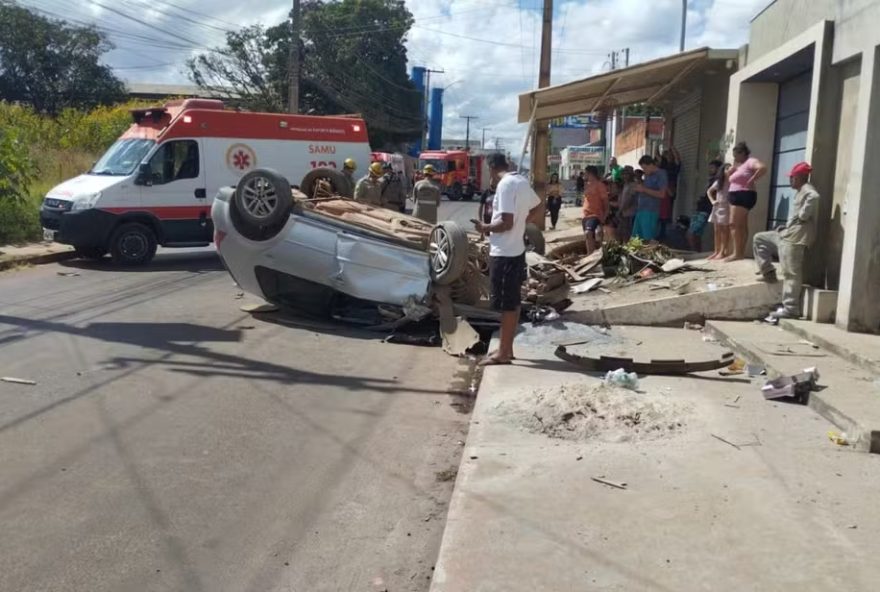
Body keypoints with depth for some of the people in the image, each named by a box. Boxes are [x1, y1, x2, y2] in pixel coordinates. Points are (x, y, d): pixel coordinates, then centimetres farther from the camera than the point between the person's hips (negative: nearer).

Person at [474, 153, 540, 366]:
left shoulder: (505, 185, -18)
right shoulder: (521, 181, 10)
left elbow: (506, 223, -23)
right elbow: (536, 206, 26)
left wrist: (485, 227, -8)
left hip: (504, 253, -9)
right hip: (516, 250, 10)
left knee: (506, 304, -3)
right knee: (512, 302, 13)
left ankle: (503, 353, 3)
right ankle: (507, 348, 22)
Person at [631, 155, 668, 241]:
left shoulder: (661, 174, -7)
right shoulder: (648, 175, 17)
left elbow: (661, 194, -17)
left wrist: (644, 189, -17)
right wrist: (639, 188, 8)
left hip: (650, 211, -8)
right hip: (640, 209, 8)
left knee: (649, 239, -7)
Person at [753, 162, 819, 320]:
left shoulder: (807, 191, -11)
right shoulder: (800, 192, 21)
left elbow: (814, 198, -35)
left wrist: (802, 216, -23)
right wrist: (787, 225, 6)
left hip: (795, 237, -11)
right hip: (787, 234, 11)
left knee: (791, 273, -10)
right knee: (759, 238, 19)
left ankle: (790, 309, -8)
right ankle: (768, 272, 16)